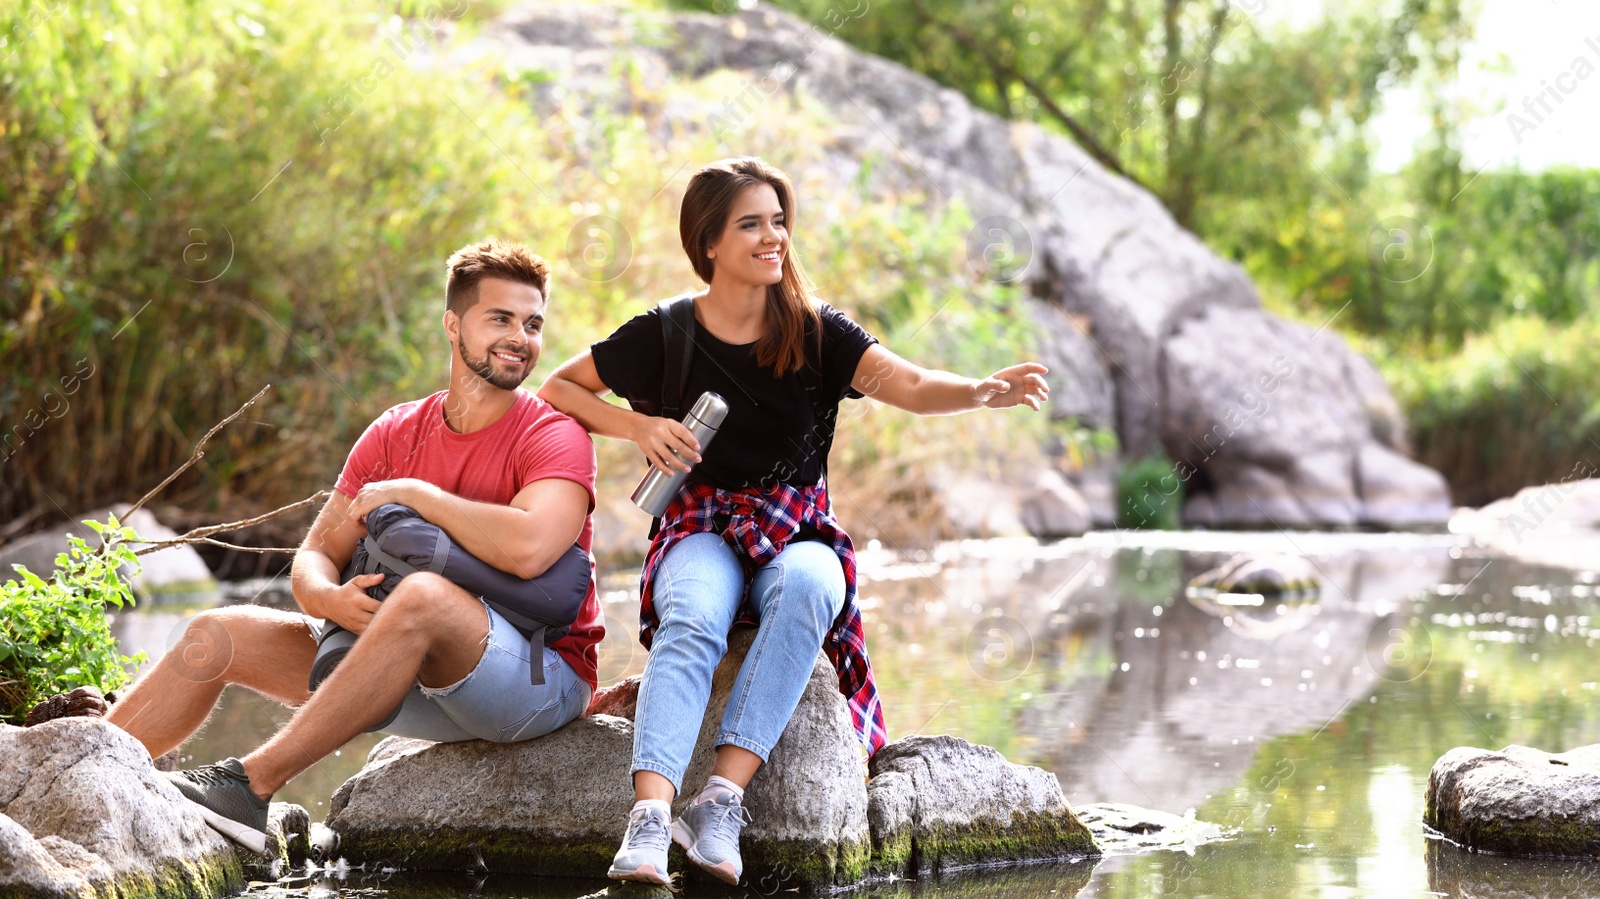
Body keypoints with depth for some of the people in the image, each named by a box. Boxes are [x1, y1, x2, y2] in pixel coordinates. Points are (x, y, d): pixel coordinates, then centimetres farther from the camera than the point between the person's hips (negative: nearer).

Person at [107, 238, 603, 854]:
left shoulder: (555, 436, -10)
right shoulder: (396, 434, 8)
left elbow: (528, 549, -30)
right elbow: (315, 556, 6)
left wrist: (412, 493, -17)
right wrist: (328, 599, -20)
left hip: (544, 679, -6)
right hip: (422, 685, 7)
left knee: (422, 596, -38)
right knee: (218, 635, 1)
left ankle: (251, 785, -36)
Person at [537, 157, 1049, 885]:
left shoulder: (816, 332, 1)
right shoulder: (665, 335, 1)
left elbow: (908, 386, -16)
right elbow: (557, 388, 12)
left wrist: (983, 391, -38)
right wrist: (638, 428, -7)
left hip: (798, 531, 1)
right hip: (703, 528, -1)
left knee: (805, 584, -36)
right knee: (692, 620, -36)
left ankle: (723, 797, -43)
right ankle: (650, 818, -52)